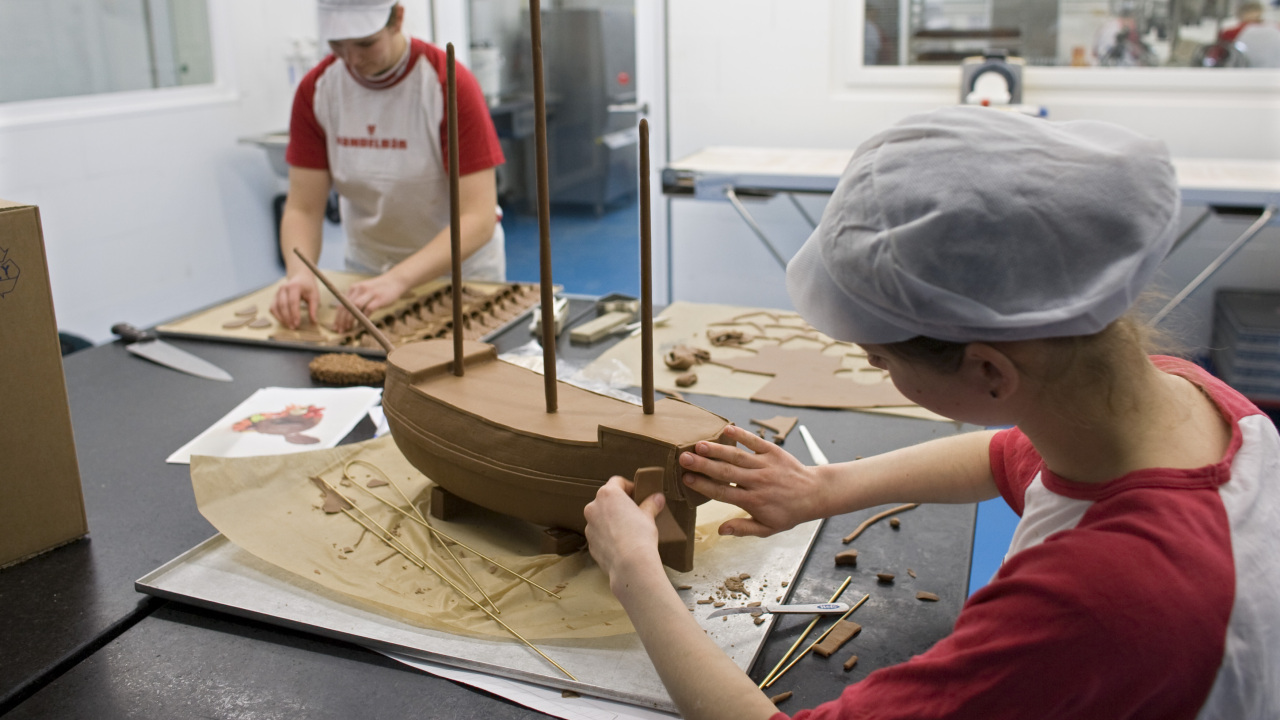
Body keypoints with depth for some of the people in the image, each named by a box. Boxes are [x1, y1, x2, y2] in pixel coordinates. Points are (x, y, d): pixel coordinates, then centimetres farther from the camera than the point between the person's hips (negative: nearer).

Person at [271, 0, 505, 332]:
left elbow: (478, 219, -26)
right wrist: (299, 272, -29)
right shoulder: (315, 90, -9)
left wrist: (398, 279, -38)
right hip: (366, 270, 3)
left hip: (460, 268, -3)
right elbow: (303, 208, -8)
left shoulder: (450, 85, -22)